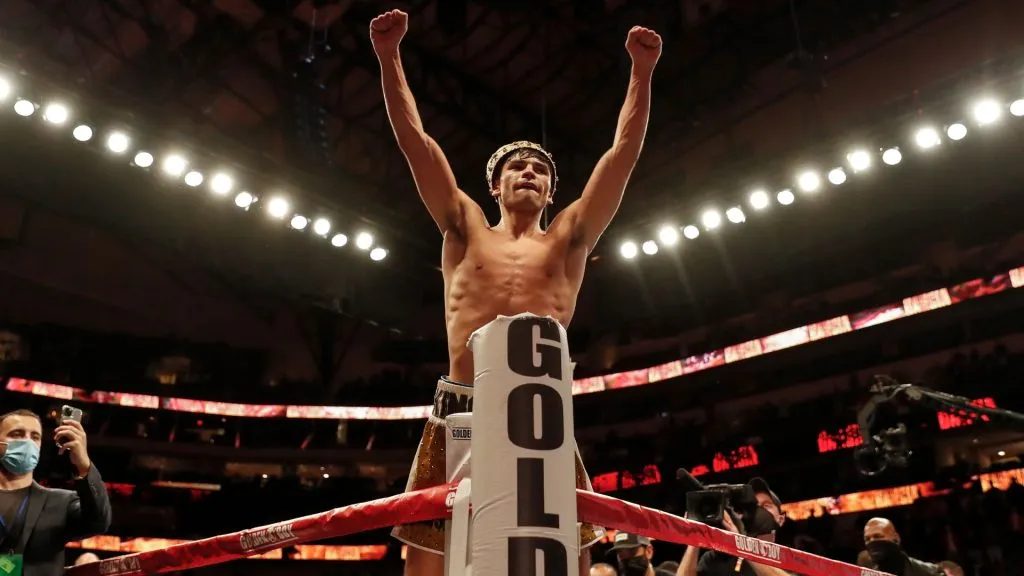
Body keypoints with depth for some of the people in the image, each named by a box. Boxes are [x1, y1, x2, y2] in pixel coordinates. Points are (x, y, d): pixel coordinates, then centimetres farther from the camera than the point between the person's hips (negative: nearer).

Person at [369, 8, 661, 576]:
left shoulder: (567, 239, 17)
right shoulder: (466, 231, 17)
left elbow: (624, 152, 11)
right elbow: (414, 140, 11)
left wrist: (641, 70, 5)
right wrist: (390, 57, 5)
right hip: (459, 415, 0)